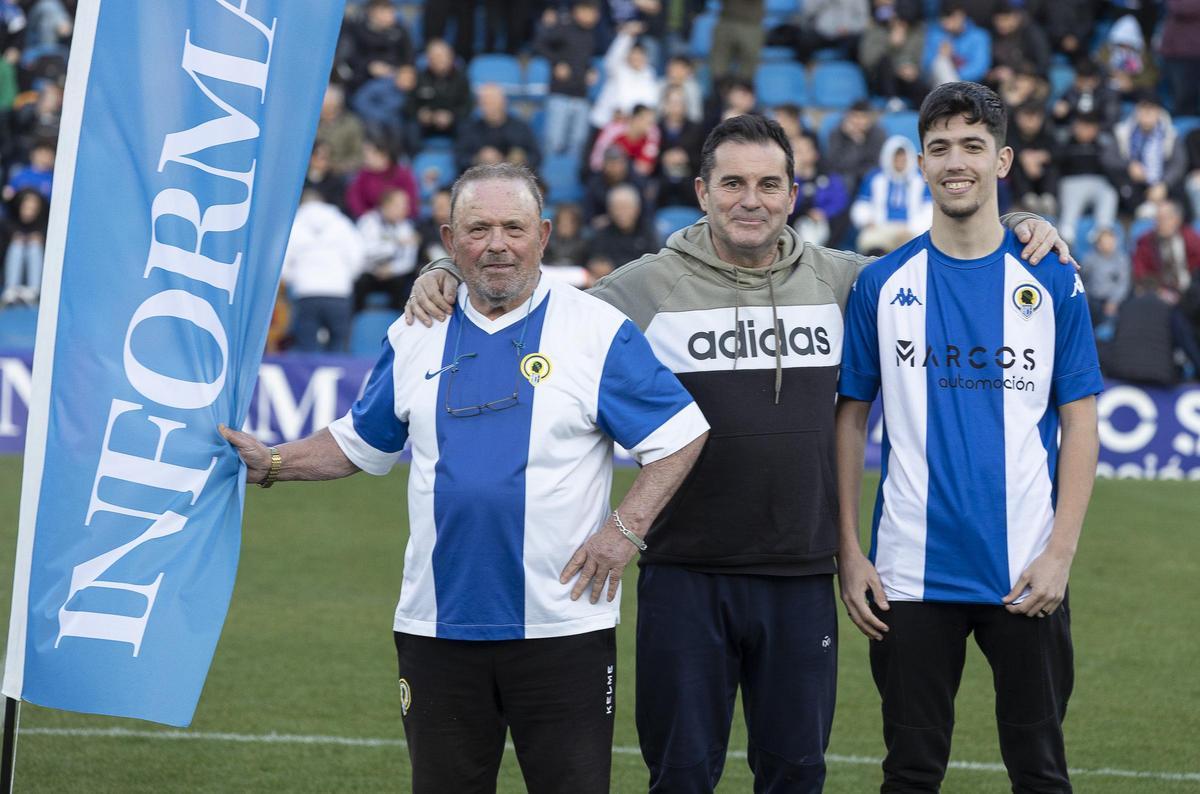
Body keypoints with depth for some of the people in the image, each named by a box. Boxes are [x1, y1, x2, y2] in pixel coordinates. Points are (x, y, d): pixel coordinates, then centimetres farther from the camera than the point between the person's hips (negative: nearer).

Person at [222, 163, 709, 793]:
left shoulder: (598, 331, -3)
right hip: (438, 624, 4)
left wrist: (625, 529, -10)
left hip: (561, 623, -3)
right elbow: (361, 442, 20)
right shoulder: (414, 338, 10)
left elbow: (680, 434, -3)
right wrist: (272, 464, 10)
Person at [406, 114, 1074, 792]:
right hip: (686, 577, -2)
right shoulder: (649, 286, -2)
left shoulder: (838, 280, 7)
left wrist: (1018, 228, 5)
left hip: (802, 582, 3)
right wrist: (453, 281, -11)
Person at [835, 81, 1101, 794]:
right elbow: (851, 421, 7)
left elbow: (1080, 425, 2)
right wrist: (848, 551, 0)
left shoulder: (1053, 282, 2)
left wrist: (1060, 553, -7)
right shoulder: (883, 285, 3)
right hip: (911, 574, 0)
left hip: (1026, 575, 0)